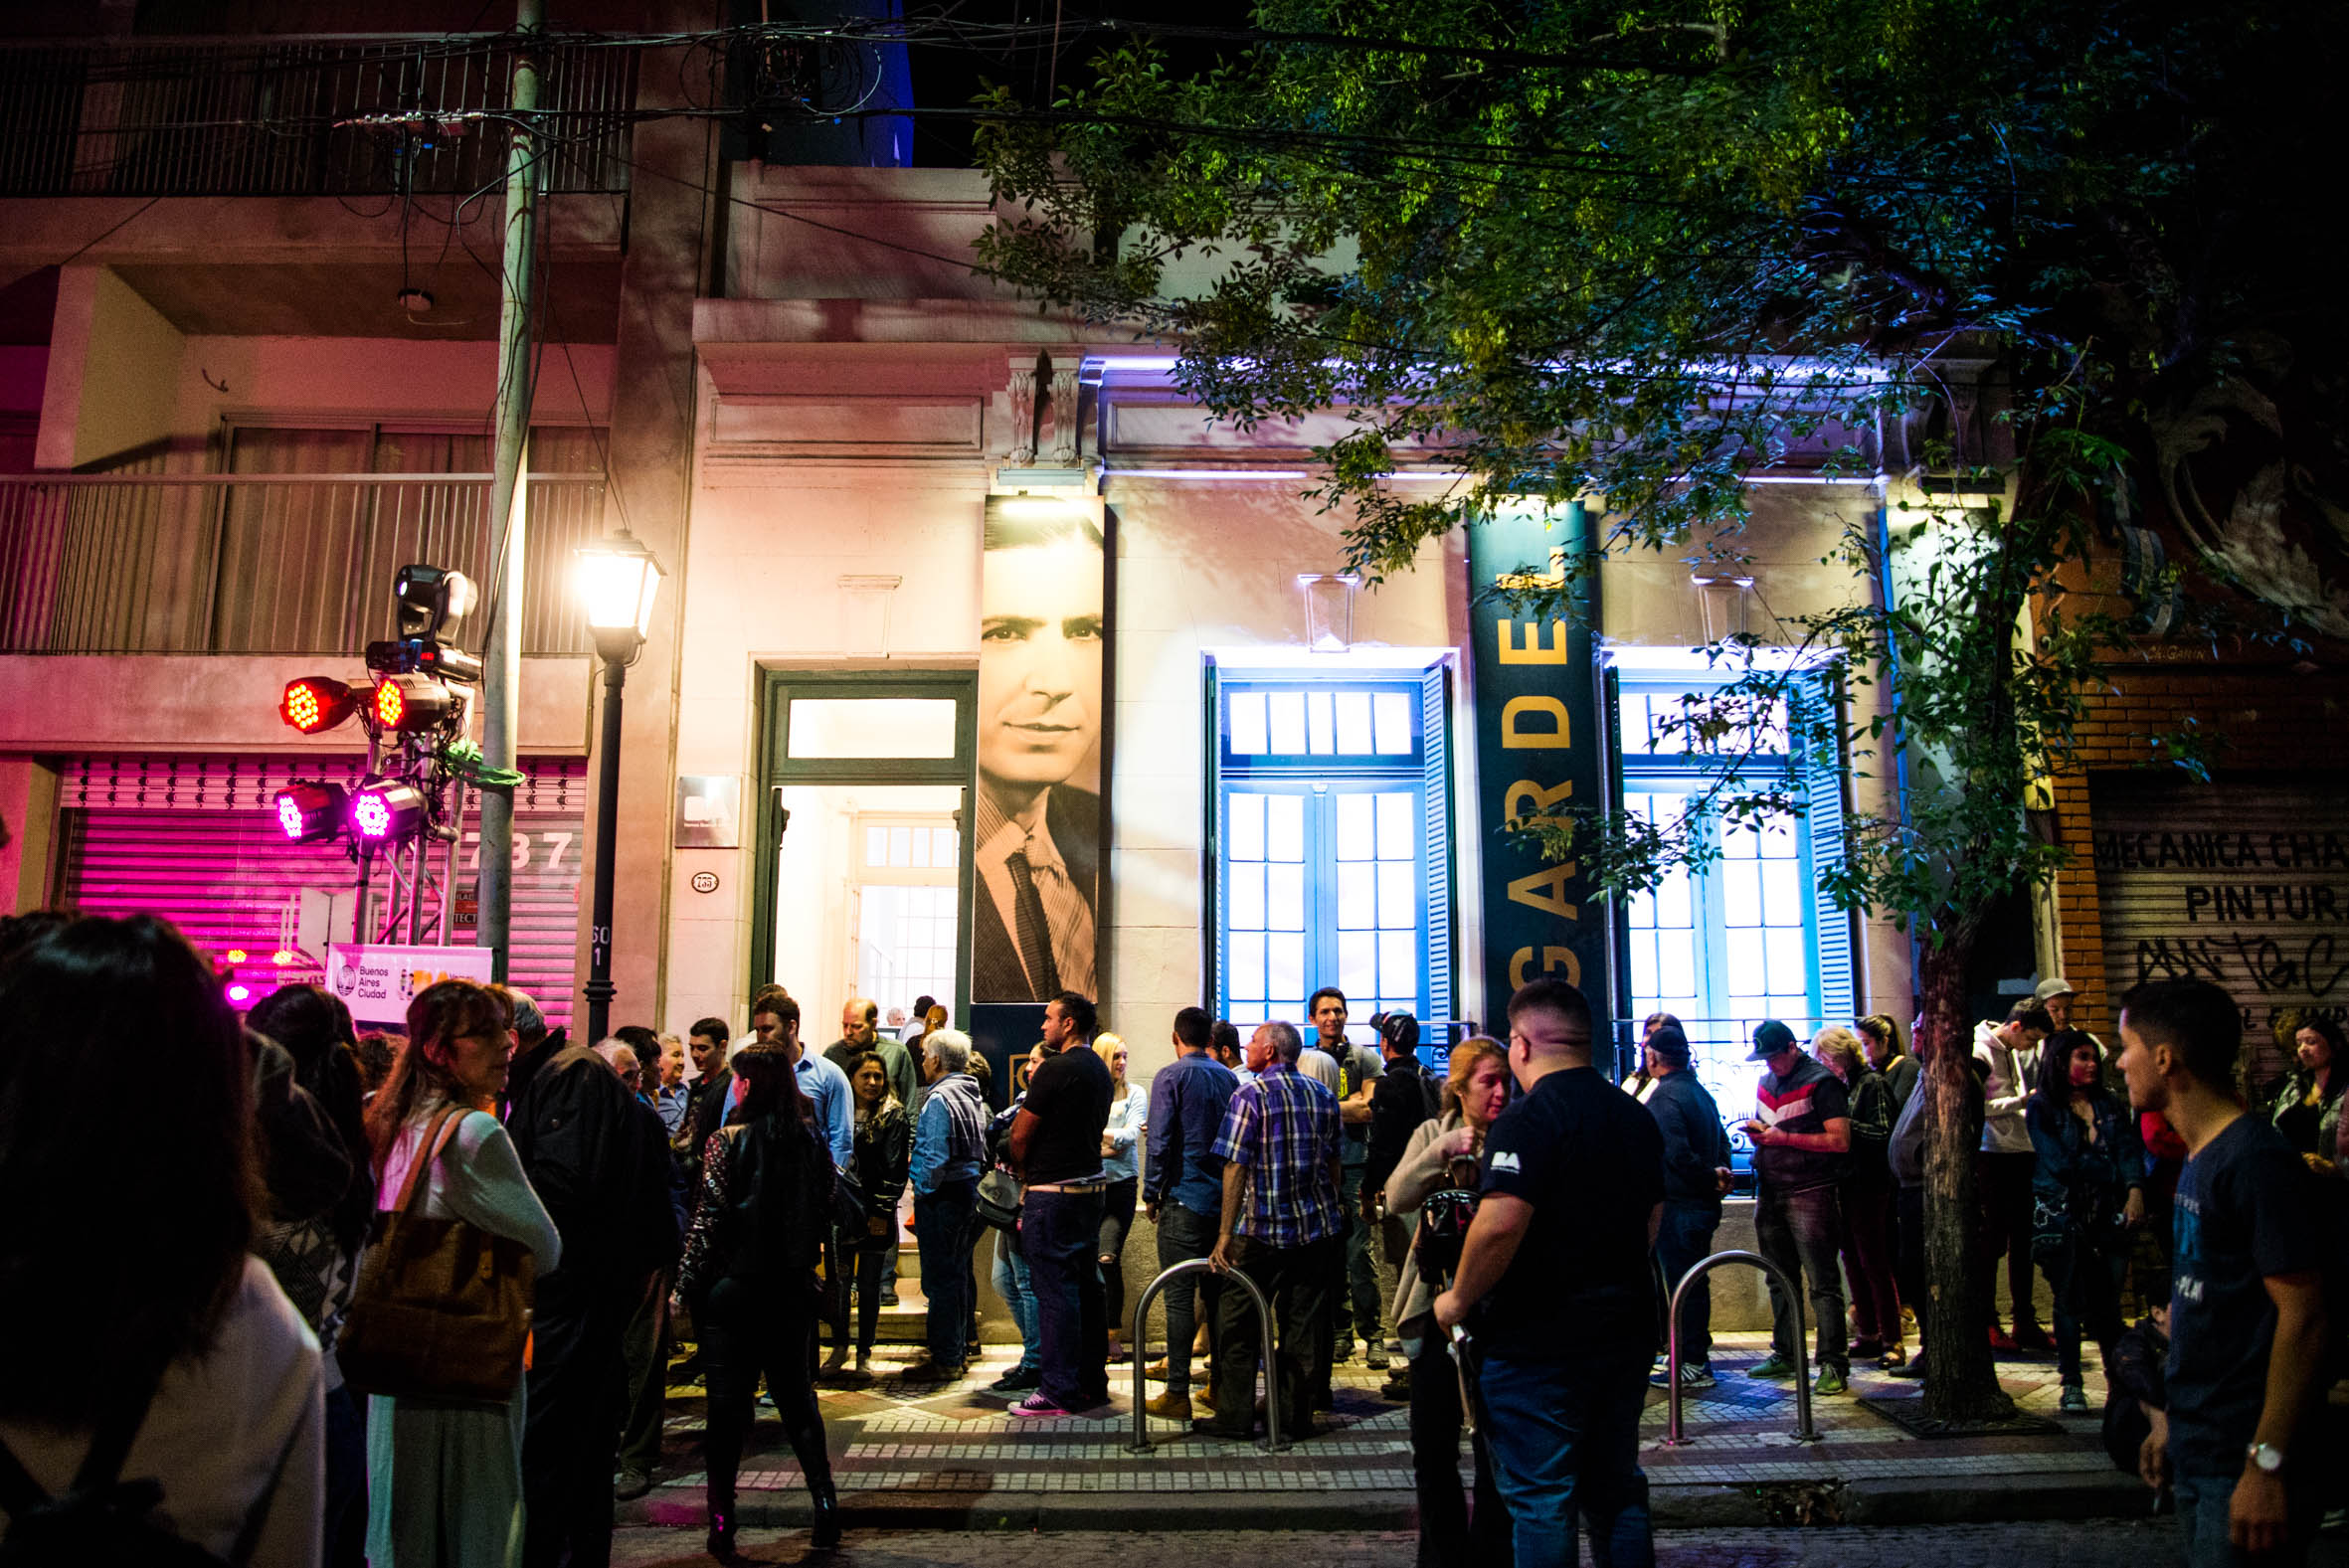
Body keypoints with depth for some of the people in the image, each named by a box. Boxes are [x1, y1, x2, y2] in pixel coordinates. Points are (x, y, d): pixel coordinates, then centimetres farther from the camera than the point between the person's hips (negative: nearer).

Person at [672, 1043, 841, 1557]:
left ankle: (722, 1521, 9)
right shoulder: (814, 1144, 1)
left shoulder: (728, 1142, -11)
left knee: (727, 1401, 5)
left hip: (732, 1287, -4)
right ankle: (824, 1501, 7)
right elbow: (826, 1218, 6)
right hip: (793, 1288, 4)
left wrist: (685, 1284, -3)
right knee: (797, 1395, 14)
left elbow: (708, 1220, -12)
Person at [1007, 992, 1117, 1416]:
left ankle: (1058, 1391, 0)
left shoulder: (1055, 1069, -15)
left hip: (1053, 1193, -9)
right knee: (1087, 1286, 13)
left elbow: (1020, 1134, -13)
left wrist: (1025, 1173, 5)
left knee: (1054, 1290, -4)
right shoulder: (1100, 1071, 12)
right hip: (1091, 1186, 9)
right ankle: (1092, 1382, 20)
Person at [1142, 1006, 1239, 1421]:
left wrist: (1151, 1195, -4)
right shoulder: (1228, 1077, 9)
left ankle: (1177, 1394, -2)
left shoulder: (1170, 1077, -7)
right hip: (1224, 1199, 6)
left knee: (1180, 1297, -3)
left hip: (1184, 1199, -5)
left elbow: (1159, 1141, -13)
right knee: (1218, 1292, 13)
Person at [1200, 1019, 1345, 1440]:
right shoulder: (1323, 1095, 7)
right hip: (1318, 1228, 5)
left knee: (1238, 1325, 6)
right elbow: (1333, 1163, 12)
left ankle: (1235, 1417, 10)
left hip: (1262, 1231, -5)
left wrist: (1225, 1234, -13)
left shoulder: (1250, 1095, -10)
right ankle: (1296, 1415, 16)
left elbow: (1236, 1168, -14)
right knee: (1303, 1324, 11)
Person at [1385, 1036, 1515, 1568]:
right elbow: (1397, 1198, -8)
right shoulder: (1431, 1134, 6)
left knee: (1495, 1444, 3)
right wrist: (1442, 1150, -21)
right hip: (1436, 1303, 2)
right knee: (1432, 1445, 10)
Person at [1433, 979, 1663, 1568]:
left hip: (1541, 1337, -8)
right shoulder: (1637, 1116, 8)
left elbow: (1502, 1222, -28)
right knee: (1617, 1489, 20)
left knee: (1540, 1501, 2)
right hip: (1627, 1327, 8)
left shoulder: (1529, 1118, -19)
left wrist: (1459, 1299, -14)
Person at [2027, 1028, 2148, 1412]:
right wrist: (2110, 1171, -11)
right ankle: (2071, 1384, 8)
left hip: (2108, 1216, 3)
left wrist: (2135, 1189, -16)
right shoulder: (2042, 1107, 0)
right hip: (2061, 1214, -3)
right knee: (2070, 1303, 0)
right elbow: (2060, 1163, -9)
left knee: (2108, 1301, 1)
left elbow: (2130, 1150, -1)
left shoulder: (2111, 1106, 12)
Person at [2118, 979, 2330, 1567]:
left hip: (2244, 1465, -9)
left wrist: (2267, 1463, -22)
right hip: (2197, 1456, 9)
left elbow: (2304, 1316, -21)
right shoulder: (2199, 1159, 12)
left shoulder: (2259, 1161, -18)